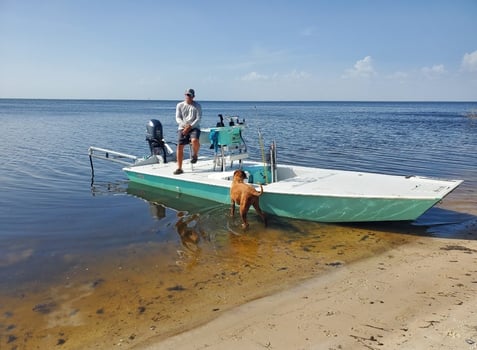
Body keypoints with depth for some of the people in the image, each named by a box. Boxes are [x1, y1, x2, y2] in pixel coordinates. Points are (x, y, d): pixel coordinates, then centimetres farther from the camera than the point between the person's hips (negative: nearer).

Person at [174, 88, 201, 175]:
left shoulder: (197, 106, 5)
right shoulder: (180, 105, 12)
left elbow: (198, 119, -3)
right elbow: (178, 118, 5)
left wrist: (190, 126, -17)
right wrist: (184, 125, -14)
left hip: (194, 127, -2)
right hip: (182, 128, 2)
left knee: (194, 140, -33)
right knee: (180, 146, -11)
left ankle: (195, 155, 0)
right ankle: (179, 168, -4)